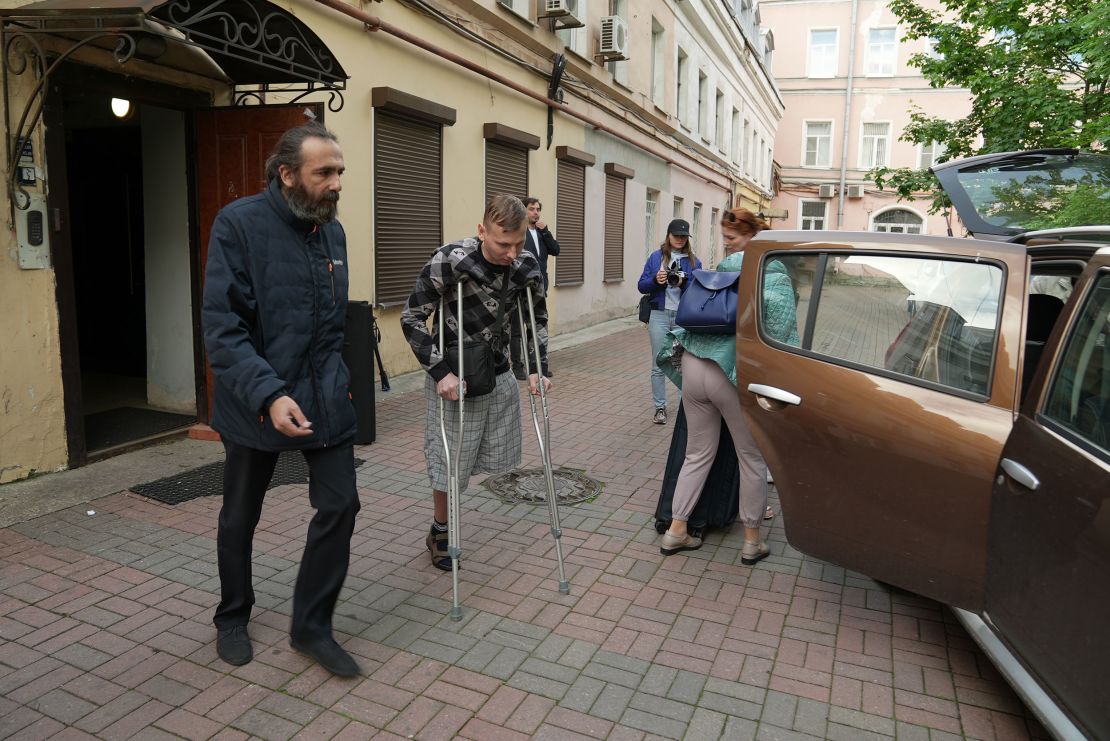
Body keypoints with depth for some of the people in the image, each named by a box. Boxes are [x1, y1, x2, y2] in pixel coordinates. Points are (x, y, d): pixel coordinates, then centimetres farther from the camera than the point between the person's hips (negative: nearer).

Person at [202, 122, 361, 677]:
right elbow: (221, 326, -20)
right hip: (256, 403, -4)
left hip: (325, 400, 5)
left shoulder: (332, 230, 5)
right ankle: (232, 619, 38)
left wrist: (333, 379, 13)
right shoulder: (239, 223, -13)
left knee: (340, 506, 0)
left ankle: (311, 625, 20)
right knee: (239, 519, 14)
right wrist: (269, 395, -29)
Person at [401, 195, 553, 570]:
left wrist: (538, 368, -1)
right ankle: (439, 533, 29)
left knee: (497, 458, 14)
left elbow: (537, 319, 8)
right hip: (452, 377, -5)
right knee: (449, 464, 3)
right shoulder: (450, 260, -23)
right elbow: (412, 317, -15)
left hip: (499, 375, 5)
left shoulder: (527, 266, -9)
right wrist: (440, 372, -21)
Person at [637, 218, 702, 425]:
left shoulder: (693, 261, 6)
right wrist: (655, 280, -15)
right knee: (659, 365, 4)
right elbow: (642, 286, 4)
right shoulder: (656, 257, 6)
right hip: (659, 316, 0)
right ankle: (659, 407, 13)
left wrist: (683, 283, -18)